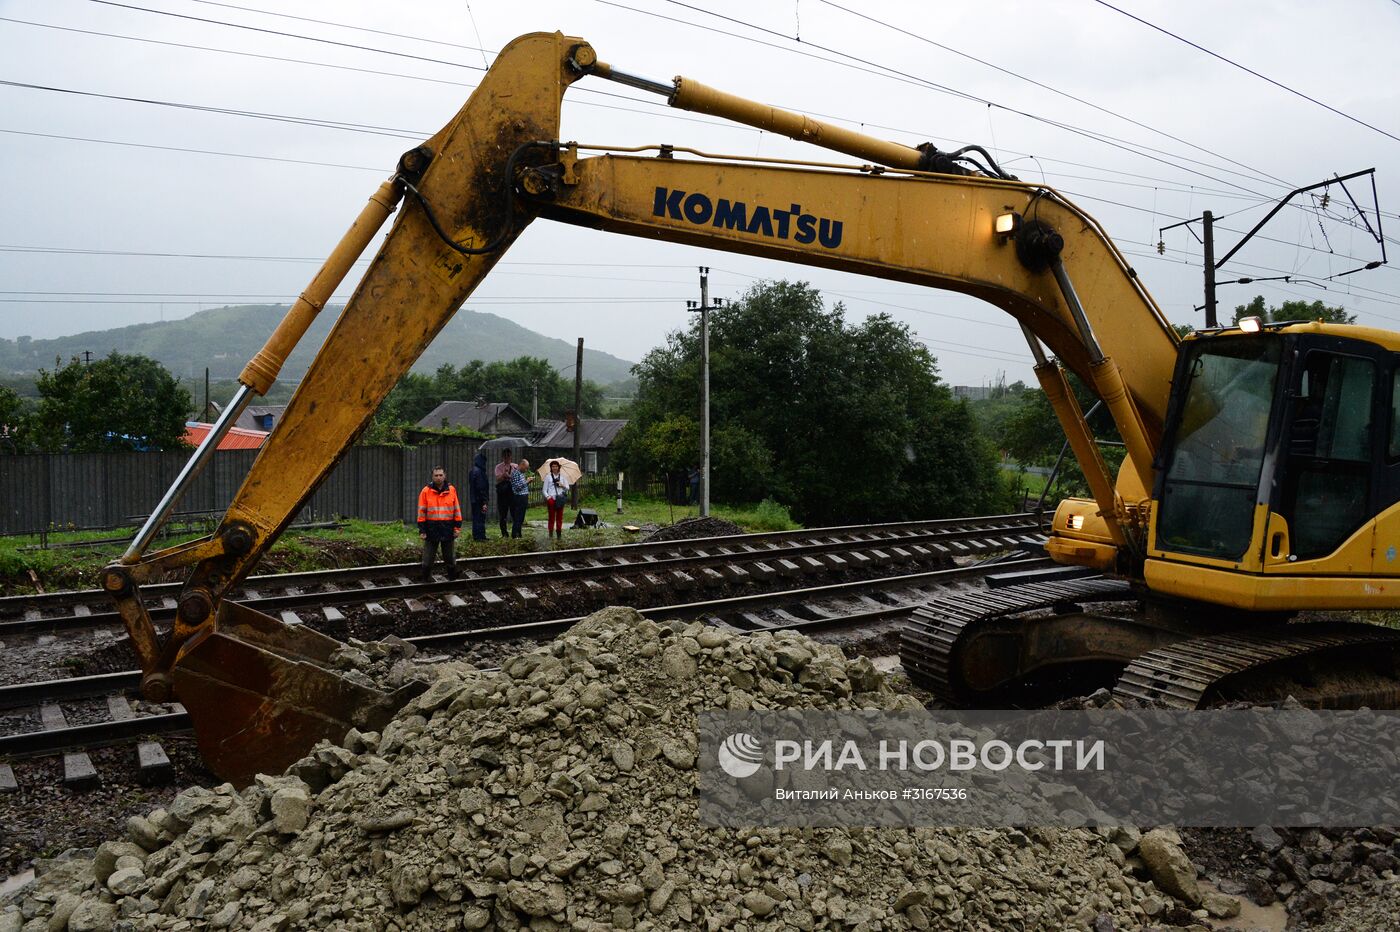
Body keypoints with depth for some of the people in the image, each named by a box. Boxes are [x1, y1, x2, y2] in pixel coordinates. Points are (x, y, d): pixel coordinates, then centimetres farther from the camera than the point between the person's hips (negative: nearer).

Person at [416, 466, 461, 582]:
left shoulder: (451, 490, 3)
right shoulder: (426, 491, -1)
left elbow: (457, 509, 8)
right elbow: (421, 512, 0)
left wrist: (457, 526, 5)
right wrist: (422, 530, -4)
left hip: (448, 530, 1)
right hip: (431, 530, -1)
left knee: (449, 557, 12)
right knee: (427, 559, 3)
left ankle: (453, 577, 26)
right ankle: (426, 580, 15)